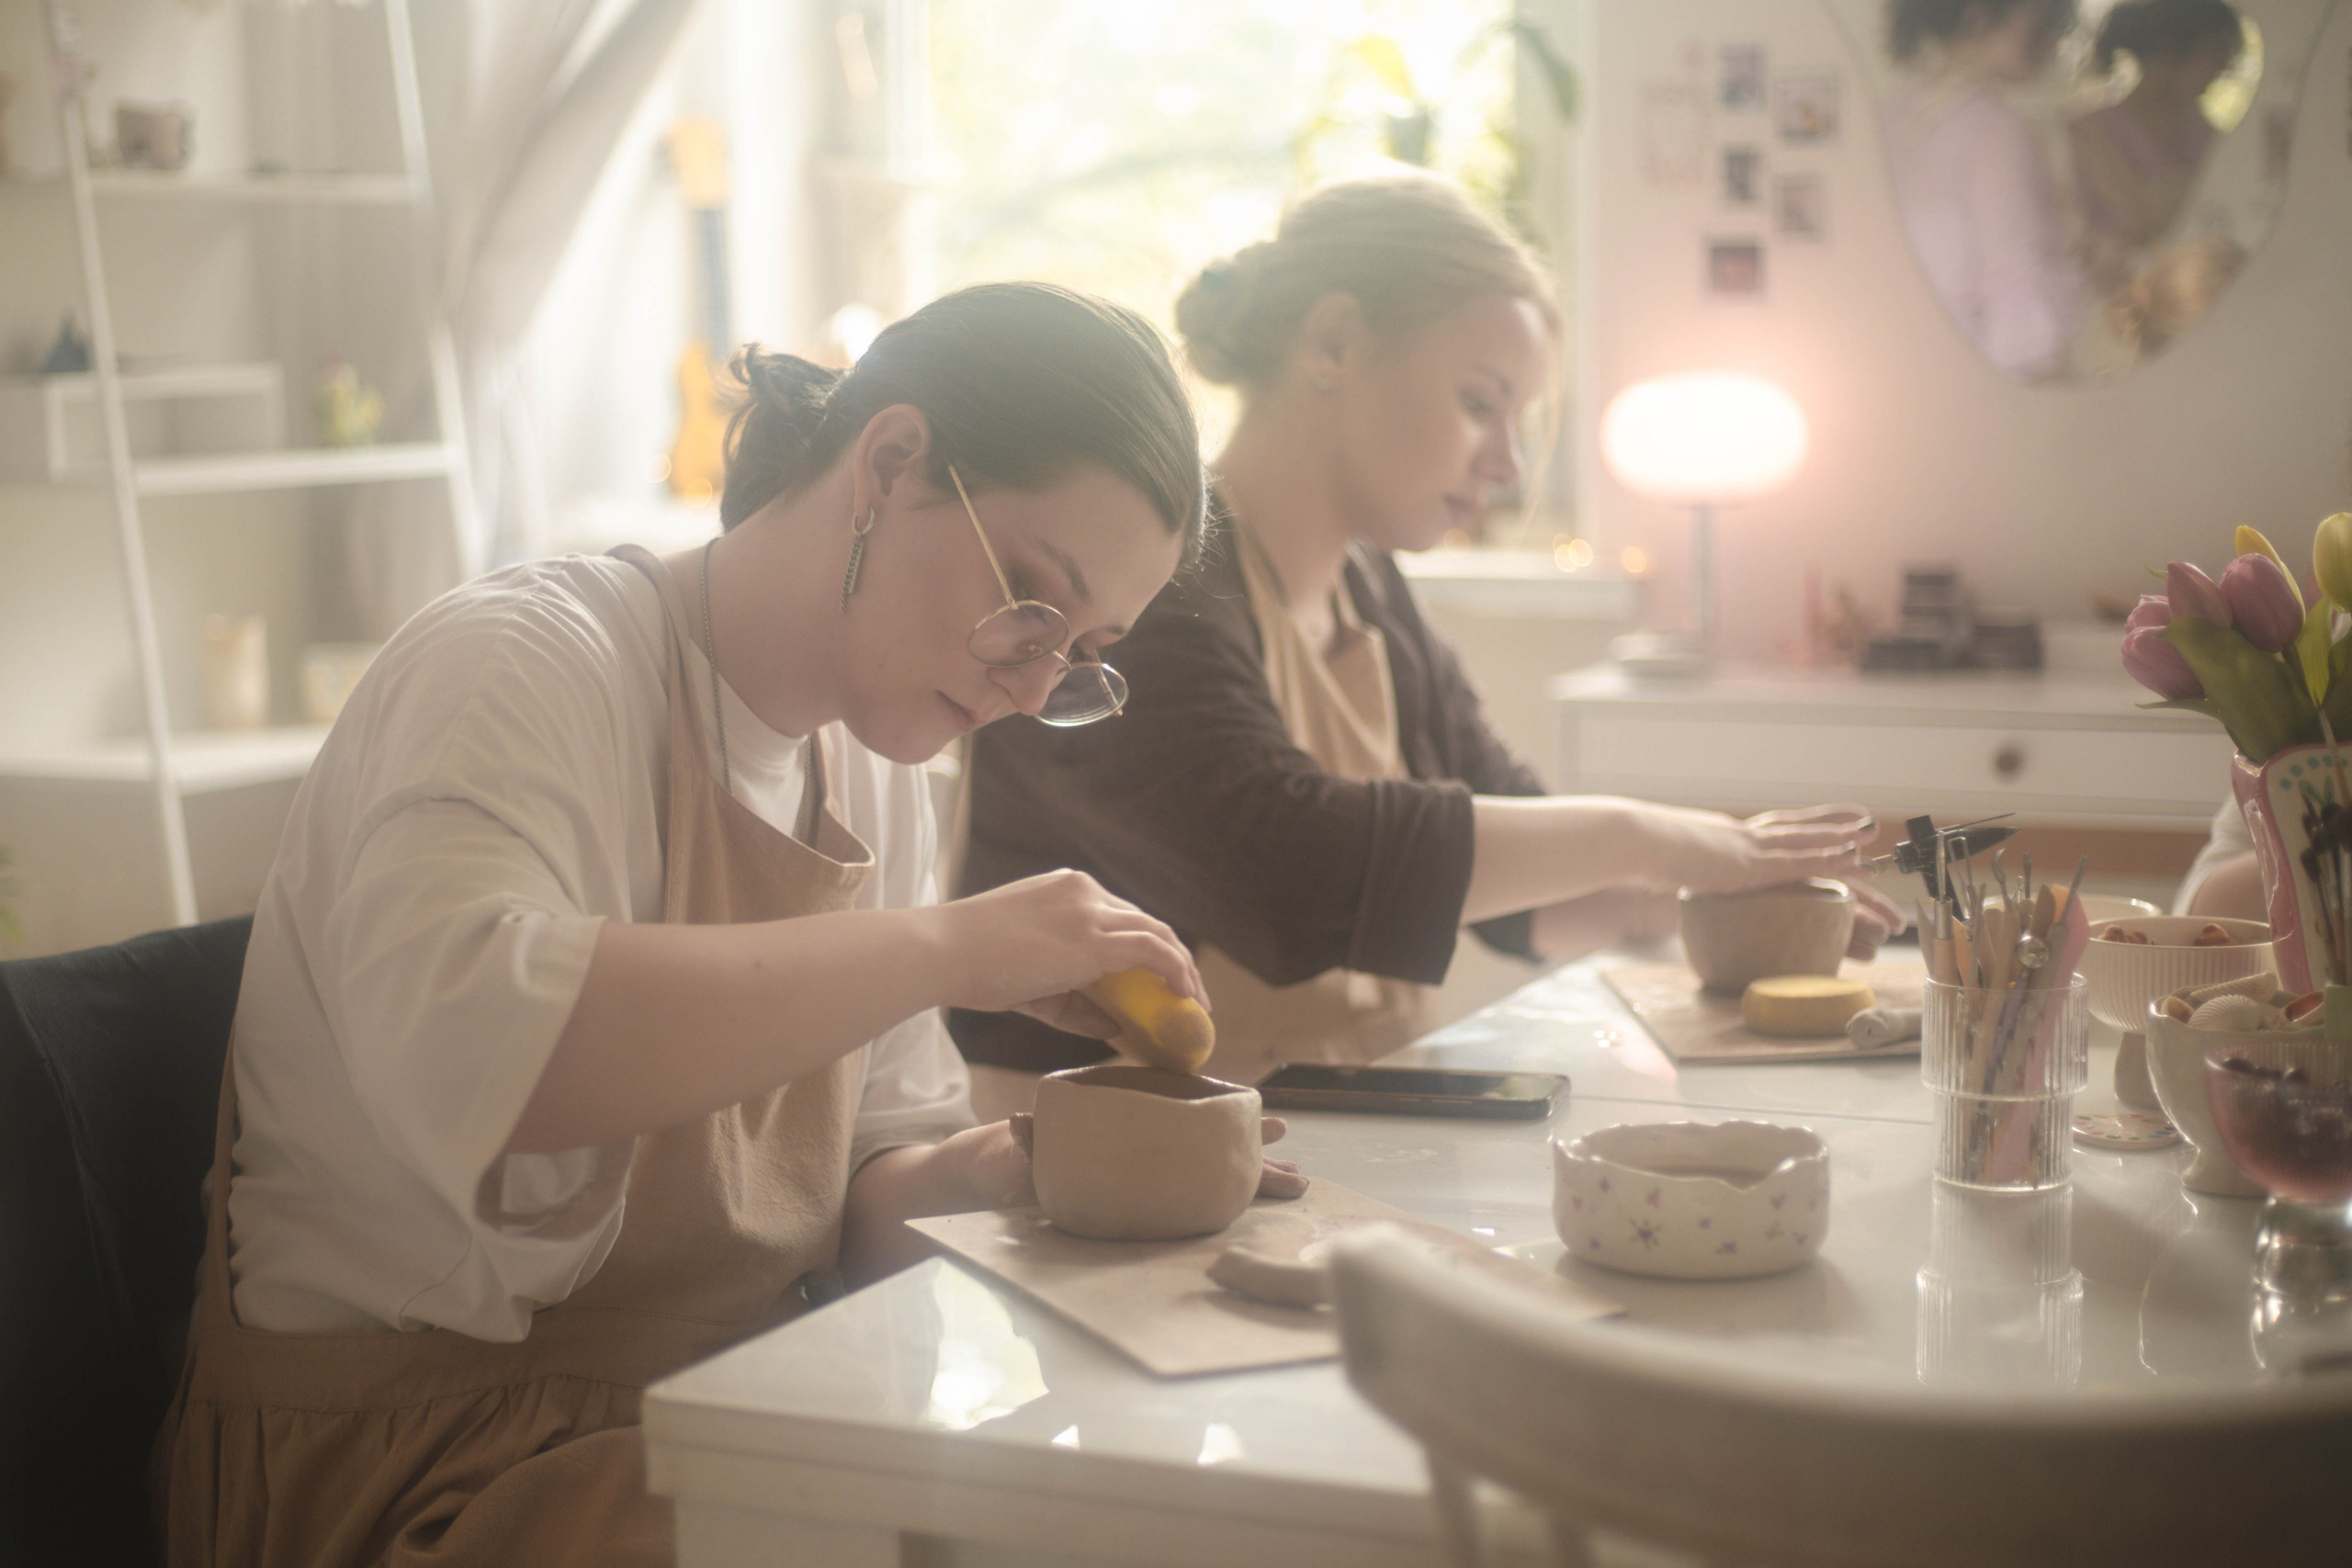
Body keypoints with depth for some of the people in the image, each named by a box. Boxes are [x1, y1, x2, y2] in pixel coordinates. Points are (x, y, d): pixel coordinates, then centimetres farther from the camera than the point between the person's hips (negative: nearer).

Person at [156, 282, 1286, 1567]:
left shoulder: (873, 768, 9)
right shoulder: (526, 664, -15)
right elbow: (454, 1043, -36)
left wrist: (985, 1175, -8)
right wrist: (946, 948, -32)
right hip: (421, 1452, -8)